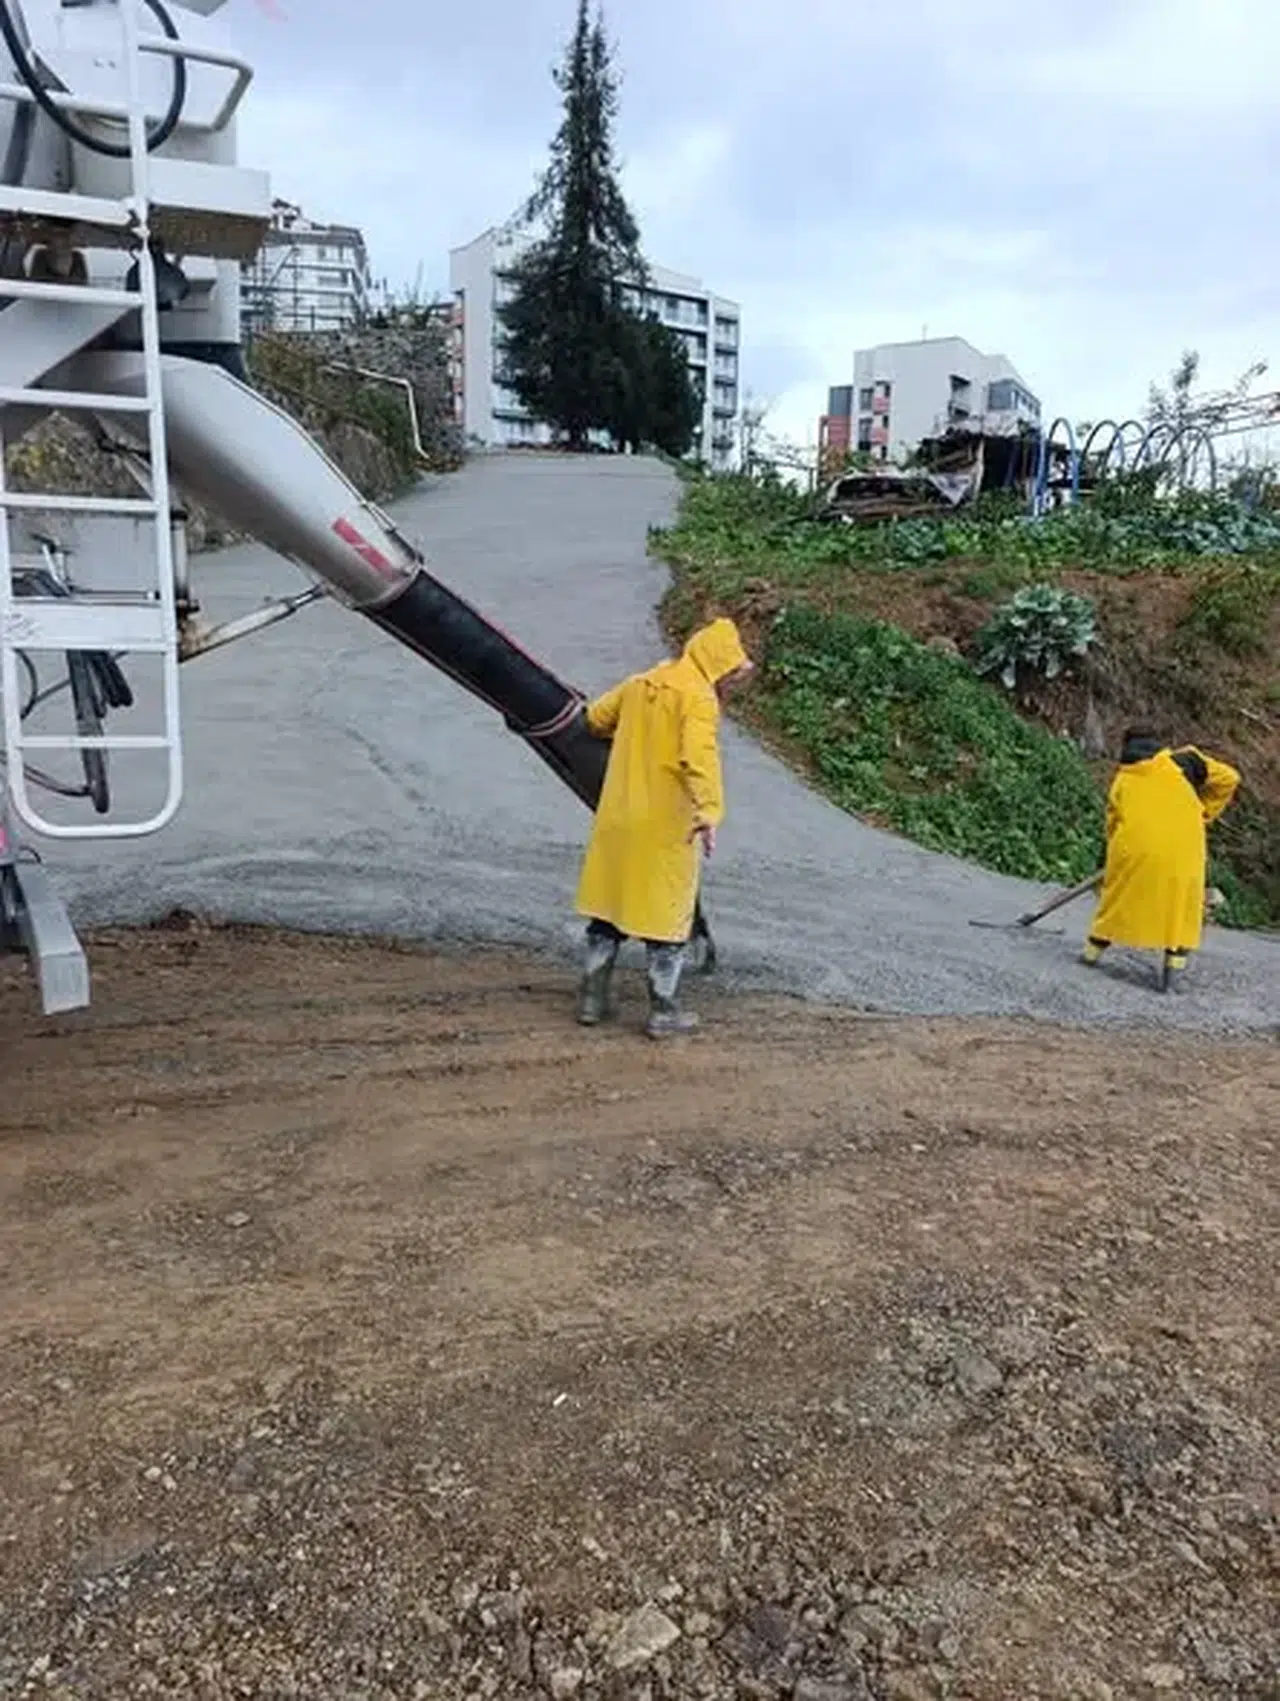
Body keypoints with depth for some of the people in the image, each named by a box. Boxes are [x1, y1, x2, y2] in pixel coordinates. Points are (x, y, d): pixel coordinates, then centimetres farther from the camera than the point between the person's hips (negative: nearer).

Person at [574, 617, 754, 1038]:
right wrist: (710, 811, -39)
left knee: (608, 908, 14)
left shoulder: (640, 684, 11)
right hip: (665, 827, -6)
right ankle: (664, 1012, 11)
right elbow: (699, 756, -28)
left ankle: (592, 999, 20)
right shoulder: (699, 698, -11)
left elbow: (595, 717, 22)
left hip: (617, 819, 7)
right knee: (667, 916, 5)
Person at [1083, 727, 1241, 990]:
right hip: (1183, 848, -1)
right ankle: (1175, 957, 6)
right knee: (1182, 901, 12)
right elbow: (1228, 779, 9)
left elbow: (1113, 820, 17)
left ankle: (1095, 947, 24)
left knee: (1118, 897, 17)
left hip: (1135, 848, 2)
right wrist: (1203, 812, 18)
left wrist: (1117, 857, 28)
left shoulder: (1122, 779, 16)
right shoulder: (1184, 761, 11)